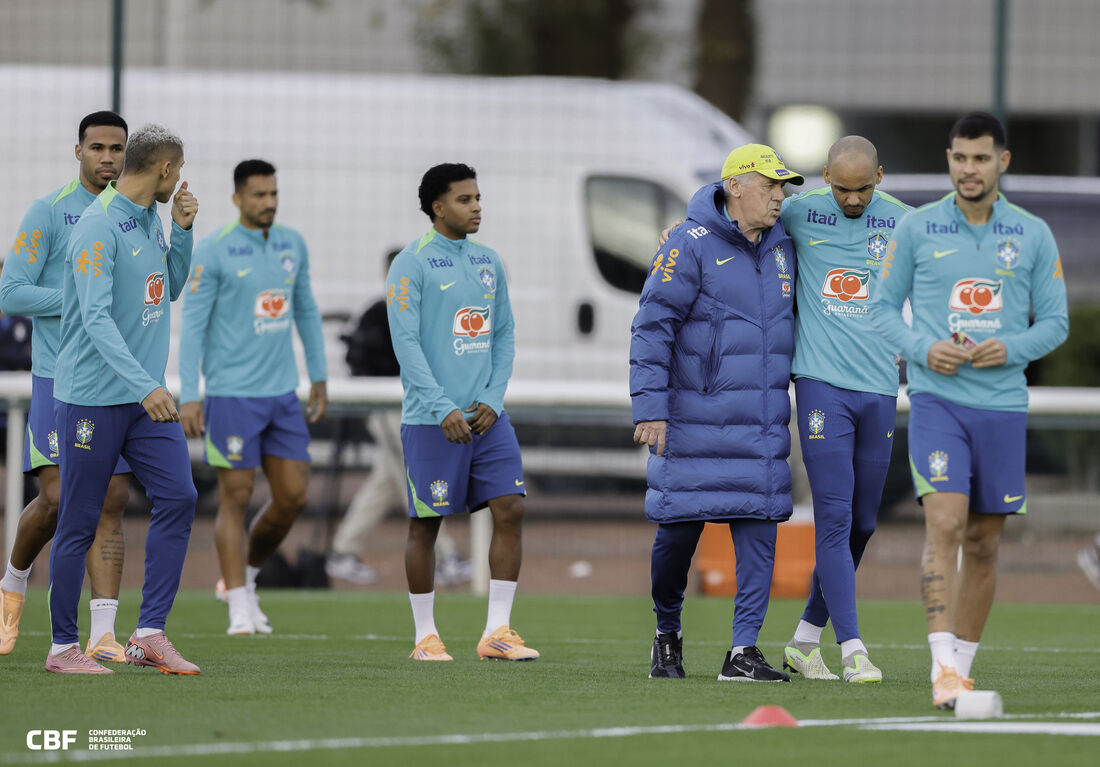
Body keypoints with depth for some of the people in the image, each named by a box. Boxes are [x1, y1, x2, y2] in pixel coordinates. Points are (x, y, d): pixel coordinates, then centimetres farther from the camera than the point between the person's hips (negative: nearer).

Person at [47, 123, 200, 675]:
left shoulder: (150, 221, 11)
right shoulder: (98, 227, -16)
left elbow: (171, 288, 25)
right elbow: (96, 317, -23)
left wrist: (183, 229, 9)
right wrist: (143, 386, -31)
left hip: (146, 397, 8)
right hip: (93, 397, -8)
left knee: (178, 497, -6)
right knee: (79, 523, -1)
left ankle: (149, 634, -4)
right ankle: (63, 646, 9)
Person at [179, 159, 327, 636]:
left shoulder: (292, 244, 9)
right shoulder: (212, 253, -8)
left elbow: (306, 311, 20)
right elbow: (192, 325, -8)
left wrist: (319, 377, 20)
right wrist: (188, 396, -14)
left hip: (282, 393, 6)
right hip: (232, 394, -6)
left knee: (293, 497, 2)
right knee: (236, 498, -4)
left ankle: (244, 576, 24)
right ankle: (240, 610, 0)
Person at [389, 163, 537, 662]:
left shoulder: (488, 263, 13)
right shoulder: (412, 264, -5)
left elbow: (504, 335, 16)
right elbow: (406, 341, -11)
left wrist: (493, 399, 1)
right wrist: (443, 409, -17)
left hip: (485, 416, 5)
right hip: (430, 421, -5)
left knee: (510, 509, -5)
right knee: (426, 523, 0)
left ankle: (497, 631, -1)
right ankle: (425, 636, 10)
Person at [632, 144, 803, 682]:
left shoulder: (781, 248, 10)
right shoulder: (690, 247, -9)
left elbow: (794, 318, 27)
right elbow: (653, 326, -11)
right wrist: (650, 408, -17)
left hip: (761, 424, 5)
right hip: (695, 417, -5)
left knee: (758, 527, -4)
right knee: (679, 527, 1)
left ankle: (744, 651, -3)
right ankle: (667, 634, 23)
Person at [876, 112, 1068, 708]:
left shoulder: (1034, 236, 5)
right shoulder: (916, 229, 3)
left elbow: (1055, 321, 8)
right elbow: (885, 308, 8)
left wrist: (1011, 349, -11)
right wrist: (923, 349, -11)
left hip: (1003, 405, 2)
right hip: (937, 398, -2)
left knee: (983, 543, 7)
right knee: (945, 523, -18)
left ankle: (962, 666, 20)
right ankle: (943, 666, -23)